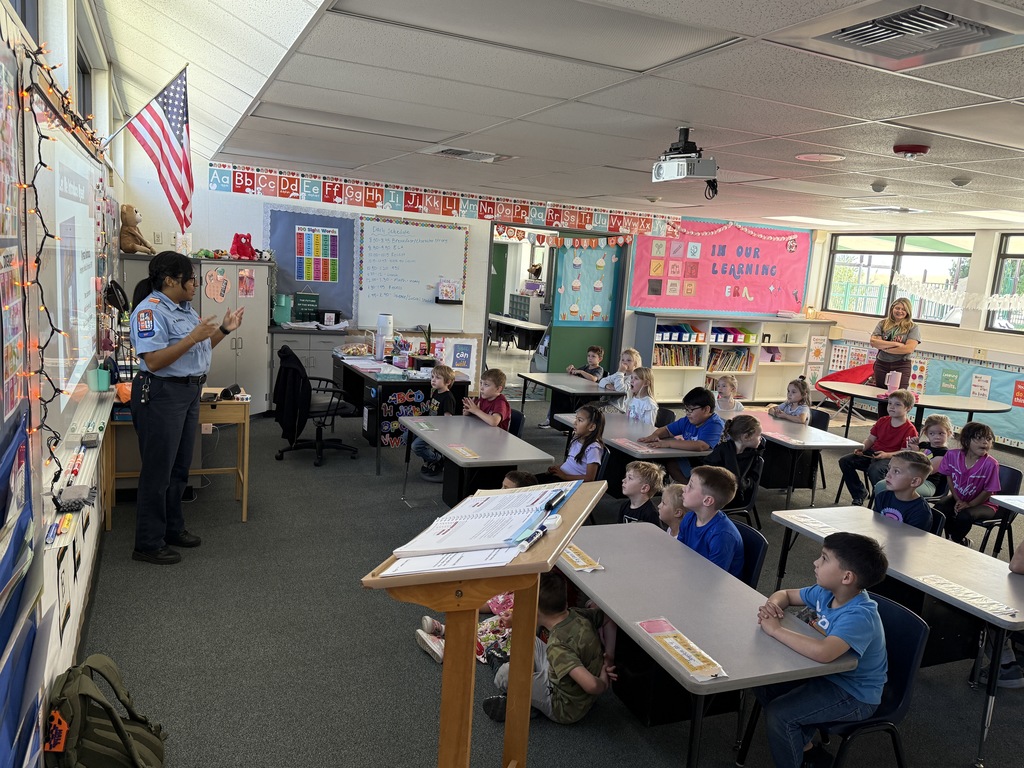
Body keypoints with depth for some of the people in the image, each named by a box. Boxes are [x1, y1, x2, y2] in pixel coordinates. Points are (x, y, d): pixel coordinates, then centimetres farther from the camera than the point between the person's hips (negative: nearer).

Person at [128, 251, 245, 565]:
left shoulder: (185, 308, 12)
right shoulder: (150, 311, -16)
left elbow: (199, 349, 19)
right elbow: (154, 361, -24)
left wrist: (224, 330, 9)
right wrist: (193, 337, -28)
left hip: (189, 392, 9)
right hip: (161, 395, -9)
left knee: (179, 468, 18)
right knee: (158, 471, -1)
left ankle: (173, 529, 32)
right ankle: (148, 544, 10)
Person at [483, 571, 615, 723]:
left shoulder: (558, 646, -35)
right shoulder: (580, 615, -14)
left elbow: (590, 685, -42)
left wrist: (602, 685, -19)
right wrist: (608, 659, -1)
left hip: (567, 710, -8)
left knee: (505, 673, -12)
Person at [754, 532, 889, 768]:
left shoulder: (859, 617, -33)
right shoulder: (826, 592, -7)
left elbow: (823, 652, -52)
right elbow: (786, 594, 10)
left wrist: (776, 629, -38)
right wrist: (773, 604, -15)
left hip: (855, 695, -8)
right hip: (827, 675, 9)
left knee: (778, 714, -20)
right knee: (764, 685, 3)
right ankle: (804, 748, 22)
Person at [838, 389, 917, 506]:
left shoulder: (910, 430, -10)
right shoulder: (882, 421, 10)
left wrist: (886, 455, -26)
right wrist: (862, 448, -7)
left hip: (891, 457, -7)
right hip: (872, 452, 7)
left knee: (874, 470, -38)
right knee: (845, 461, -8)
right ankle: (859, 493, 5)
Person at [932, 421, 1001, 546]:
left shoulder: (991, 464, -22)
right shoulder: (952, 455, -12)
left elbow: (988, 491, -15)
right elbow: (950, 479, -2)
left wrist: (969, 504, -19)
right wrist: (958, 500, -9)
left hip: (982, 503, -4)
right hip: (958, 498, 4)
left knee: (964, 516, -32)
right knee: (939, 508, -22)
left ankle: (954, 541, 1)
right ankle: (962, 541, 2)